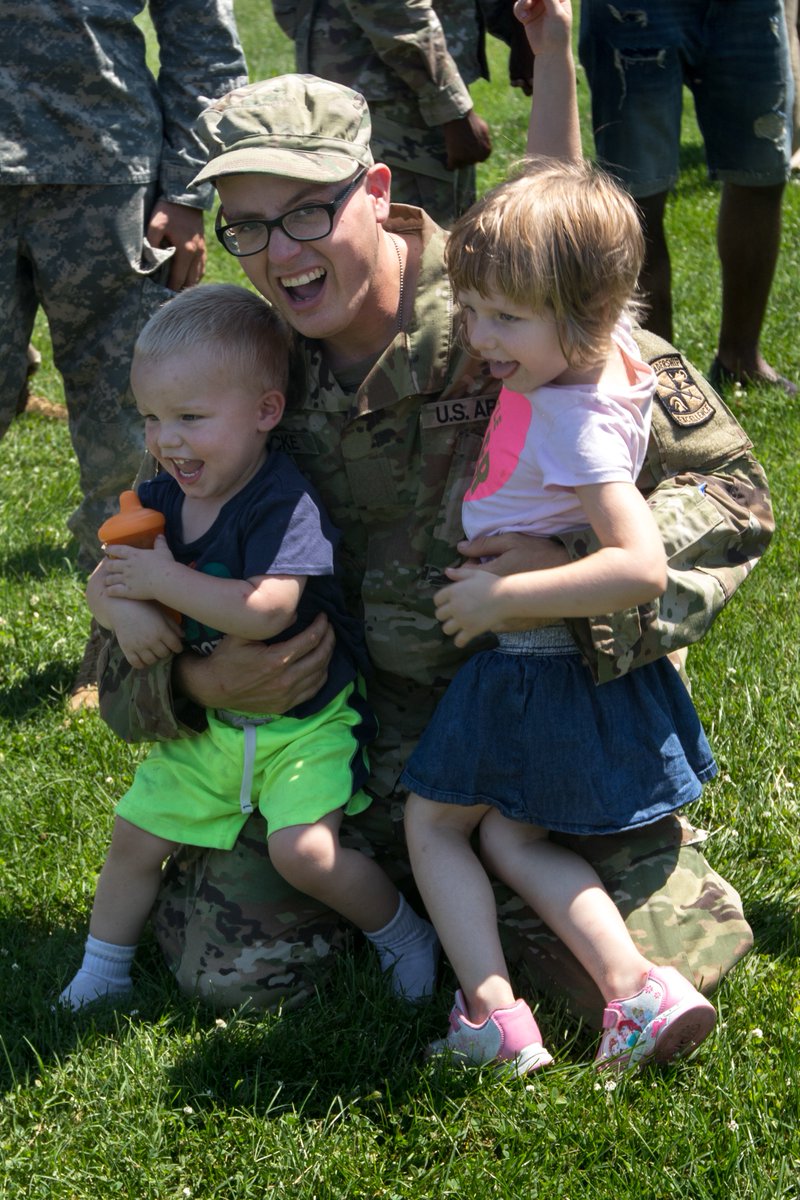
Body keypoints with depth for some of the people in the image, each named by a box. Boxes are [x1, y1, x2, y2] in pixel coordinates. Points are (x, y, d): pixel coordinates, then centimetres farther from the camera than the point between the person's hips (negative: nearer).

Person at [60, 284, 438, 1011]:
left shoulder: (285, 502, -24)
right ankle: (102, 972, 32)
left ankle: (404, 935, 4)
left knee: (304, 850, -23)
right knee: (136, 835, 10)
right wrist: (126, 611, -20)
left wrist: (164, 579, -27)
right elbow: (103, 585, 4)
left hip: (305, 722, -7)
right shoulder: (164, 498, 0)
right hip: (210, 724, 7)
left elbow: (266, 609, -36)